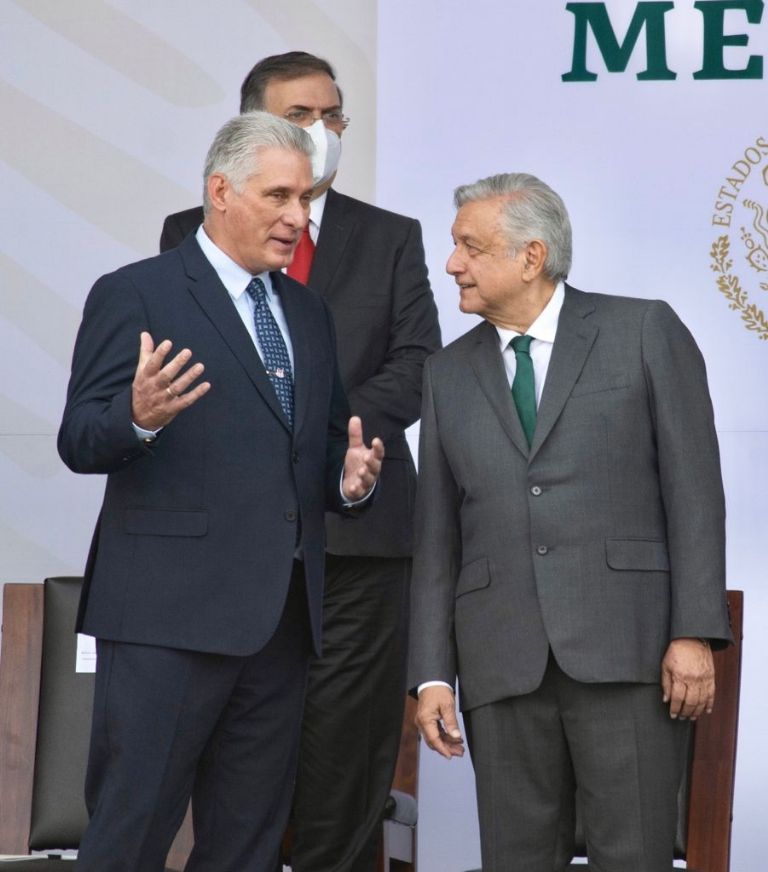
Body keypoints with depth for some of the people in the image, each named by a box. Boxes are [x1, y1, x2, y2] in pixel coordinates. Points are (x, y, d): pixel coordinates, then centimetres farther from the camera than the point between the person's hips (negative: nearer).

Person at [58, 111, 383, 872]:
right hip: (170, 611, -7)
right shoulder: (134, 296, -3)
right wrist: (140, 417, -30)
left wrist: (346, 479, 1)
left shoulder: (308, 314, 18)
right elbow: (79, 441, -8)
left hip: (281, 614, 7)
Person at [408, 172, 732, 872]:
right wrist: (432, 674, 6)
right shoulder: (449, 374, 15)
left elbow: (694, 490, -1)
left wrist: (695, 632, -9)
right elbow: (437, 535, 14)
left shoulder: (645, 332, 4)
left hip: (627, 648, -3)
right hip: (501, 661, 4)